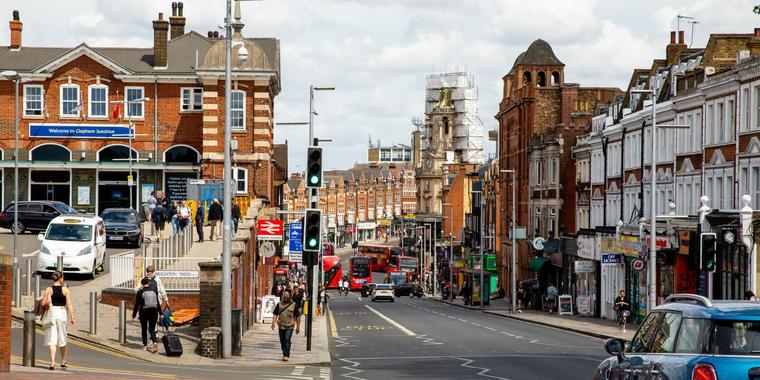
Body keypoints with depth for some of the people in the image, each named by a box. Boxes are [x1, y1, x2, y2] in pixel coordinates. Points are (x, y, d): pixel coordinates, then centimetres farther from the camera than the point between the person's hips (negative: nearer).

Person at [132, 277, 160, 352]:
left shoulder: (140, 292, -8)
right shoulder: (154, 291, 2)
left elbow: (137, 304, -7)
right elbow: (157, 304, 7)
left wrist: (134, 315, 2)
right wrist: (158, 315, 15)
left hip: (144, 312, -2)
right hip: (154, 312, 2)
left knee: (144, 329, 14)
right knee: (152, 329, 5)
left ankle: (145, 345, 16)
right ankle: (154, 342, -19)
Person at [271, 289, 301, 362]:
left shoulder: (293, 304, 1)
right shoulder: (279, 304, 8)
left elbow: (297, 317, 5)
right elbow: (275, 314, 10)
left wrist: (298, 327, 5)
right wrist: (273, 322, -4)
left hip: (289, 326, -3)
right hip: (281, 326, 3)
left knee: (287, 340, -15)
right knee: (282, 341, 9)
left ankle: (286, 355, -14)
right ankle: (284, 354, 25)